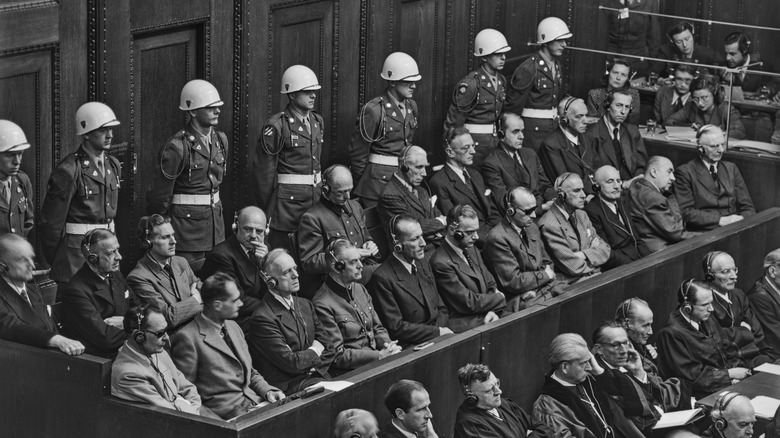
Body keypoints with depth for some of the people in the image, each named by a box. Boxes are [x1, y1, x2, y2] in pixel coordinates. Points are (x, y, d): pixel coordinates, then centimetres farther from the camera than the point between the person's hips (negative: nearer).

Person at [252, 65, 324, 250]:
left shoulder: (317, 122, 11)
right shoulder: (277, 125, -11)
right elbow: (262, 167, -8)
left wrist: (318, 191, 16)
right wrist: (266, 209, -4)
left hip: (314, 198, 6)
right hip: (287, 198, -6)